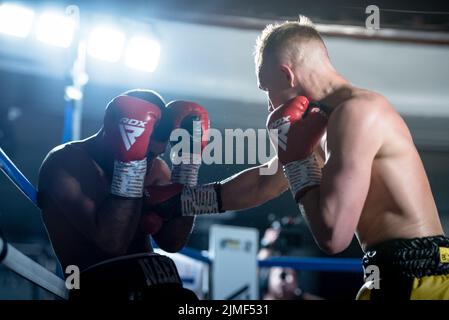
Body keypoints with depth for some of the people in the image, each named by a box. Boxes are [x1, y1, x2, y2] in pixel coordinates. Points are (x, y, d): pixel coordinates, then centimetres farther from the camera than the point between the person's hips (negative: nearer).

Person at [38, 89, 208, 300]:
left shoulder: (155, 169, 11)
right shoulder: (66, 163, -6)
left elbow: (172, 242, -1)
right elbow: (113, 242, -18)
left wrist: (187, 162, -3)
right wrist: (131, 161, -23)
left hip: (156, 284, 5)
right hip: (99, 287, -5)